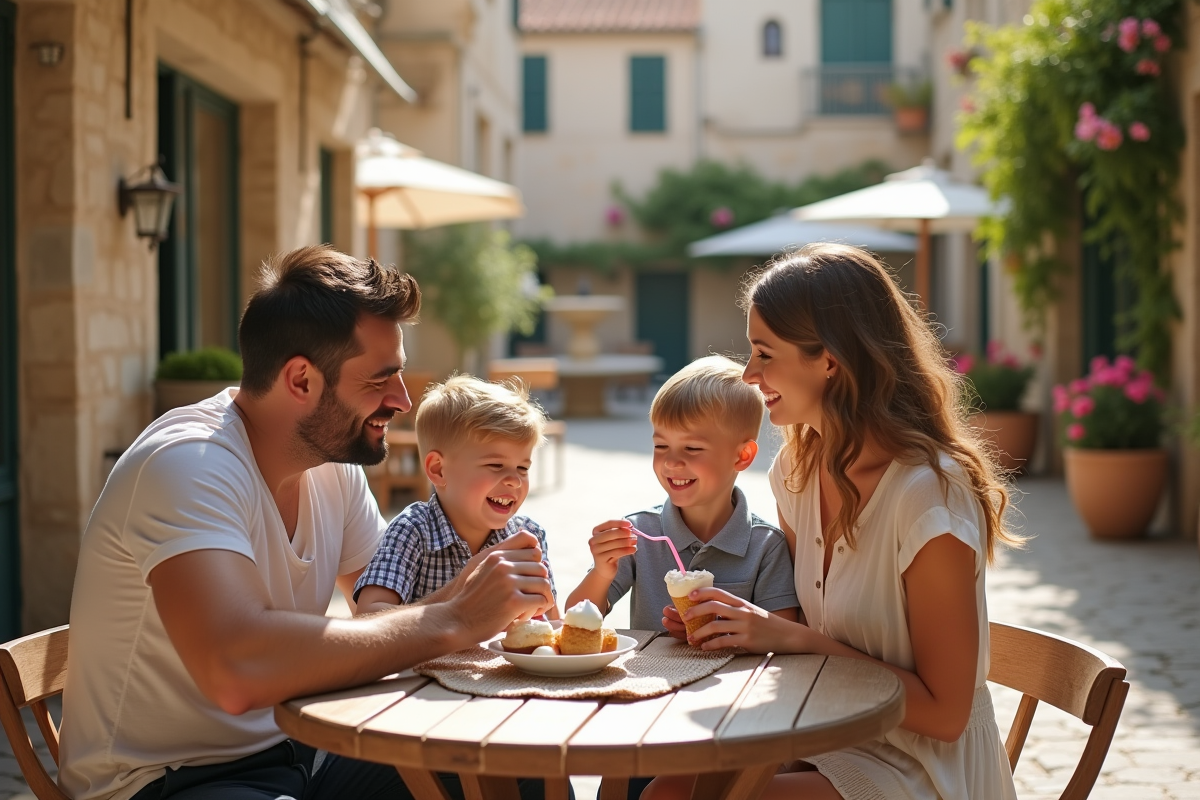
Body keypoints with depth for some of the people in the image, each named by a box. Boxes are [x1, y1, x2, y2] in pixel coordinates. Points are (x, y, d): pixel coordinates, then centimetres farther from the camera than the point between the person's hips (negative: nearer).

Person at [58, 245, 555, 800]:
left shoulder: (333, 461, 3)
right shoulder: (188, 463, -23)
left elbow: (383, 612, 11)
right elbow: (236, 667, -37)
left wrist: (491, 600, -11)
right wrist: (451, 620, -30)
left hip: (293, 753, 8)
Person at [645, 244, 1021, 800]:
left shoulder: (929, 494, -21)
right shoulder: (798, 469, 2)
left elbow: (943, 712, -17)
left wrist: (796, 640, -20)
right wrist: (737, 626, -7)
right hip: (830, 744, 6)